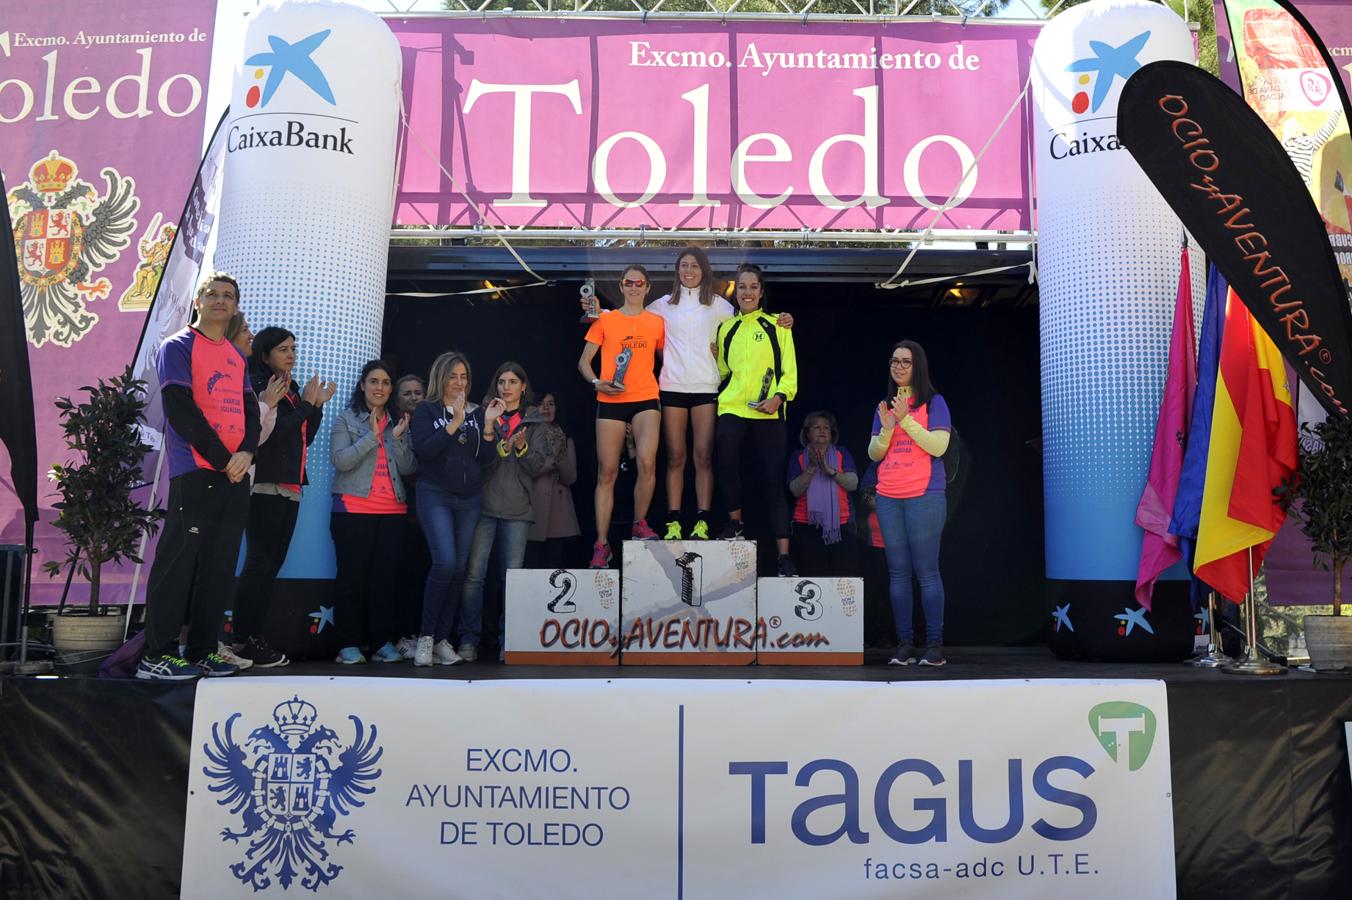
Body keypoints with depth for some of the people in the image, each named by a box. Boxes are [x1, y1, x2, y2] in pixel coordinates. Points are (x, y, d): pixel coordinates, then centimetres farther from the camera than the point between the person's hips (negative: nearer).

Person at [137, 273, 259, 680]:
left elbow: (250, 410, 14)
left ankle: (201, 652, 12)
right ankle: (156, 655, -1)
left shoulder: (238, 356, 20)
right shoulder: (178, 347, 1)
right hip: (196, 474, -6)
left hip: (236, 475, 7)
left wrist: (246, 452, -6)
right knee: (178, 564, -7)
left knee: (219, 568, 6)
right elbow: (181, 410, -9)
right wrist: (222, 459, -11)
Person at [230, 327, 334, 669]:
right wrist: (306, 404, -7)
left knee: (271, 563, 7)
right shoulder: (257, 387, -4)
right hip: (265, 486, -8)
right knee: (260, 562, -9)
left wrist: (317, 405, 7)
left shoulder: (292, 390, 19)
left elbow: (305, 438, 18)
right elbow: (270, 433, -15)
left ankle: (254, 636, 11)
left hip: (289, 489, 8)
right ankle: (242, 641, -4)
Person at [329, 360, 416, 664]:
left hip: (392, 511, 3)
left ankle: (383, 642, 5)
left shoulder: (399, 422, 14)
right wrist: (371, 436, -16)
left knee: (385, 577, 0)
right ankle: (349, 644, 3)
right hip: (354, 510, -3)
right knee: (352, 577, -2)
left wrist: (397, 438, -10)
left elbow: (409, 467, 4)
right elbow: (341, 460, -9)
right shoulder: (346, 419, 6)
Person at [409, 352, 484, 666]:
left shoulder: (476, 412, 13)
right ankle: (425, 635, -4)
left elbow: (484, 455, 5)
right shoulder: (426, 411, 3)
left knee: (459, 568, 2)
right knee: (445, 562, -17)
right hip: (435, 495, -4)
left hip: (470, 498, 4)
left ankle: (442, 639, 10)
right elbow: (424, 450, -12)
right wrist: (455, 423, -15)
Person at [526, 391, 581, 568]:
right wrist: (552, 461, -10)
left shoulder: (564, 438, 16)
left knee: (554, 565, 2)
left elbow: (571, 478, 7)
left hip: (559, 514, 3)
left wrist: (559, 457, -10)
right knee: (531, 566, -6)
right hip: (533, 511, -3)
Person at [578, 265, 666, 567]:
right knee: (606, 472, -1)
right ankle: (601, 544, 5)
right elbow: (584, 361, 8)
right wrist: (597, 382, -9)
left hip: (646, 399, 0)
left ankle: (640, 524, 3)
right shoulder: (605, 320, 9)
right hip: (610, 402, 0)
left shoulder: (657, 322, 11)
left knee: (647, 463, -20)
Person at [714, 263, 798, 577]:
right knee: (726, 460, -26)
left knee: (772, 480, -2)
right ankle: (735, 523, -3)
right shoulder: (726, 328, 17)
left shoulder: (777, 325, 7)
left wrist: (779, 396, -13)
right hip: (732, 407, 2)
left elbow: (790, 369, 3)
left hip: (767, 412, -2)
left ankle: (784, 555, 1)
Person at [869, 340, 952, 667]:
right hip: (888, 499, 5)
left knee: (926, 571, -6)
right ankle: (904, 644, 6)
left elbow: (938, 446, -9)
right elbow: (874, 454, 12)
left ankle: (934, 644, -1)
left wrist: (906, 419, -15)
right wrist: (887, 428, -6)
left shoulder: (933, 402, 2)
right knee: (898, 572, 3)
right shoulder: (885, 405, 15)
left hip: (924, 497, -4)